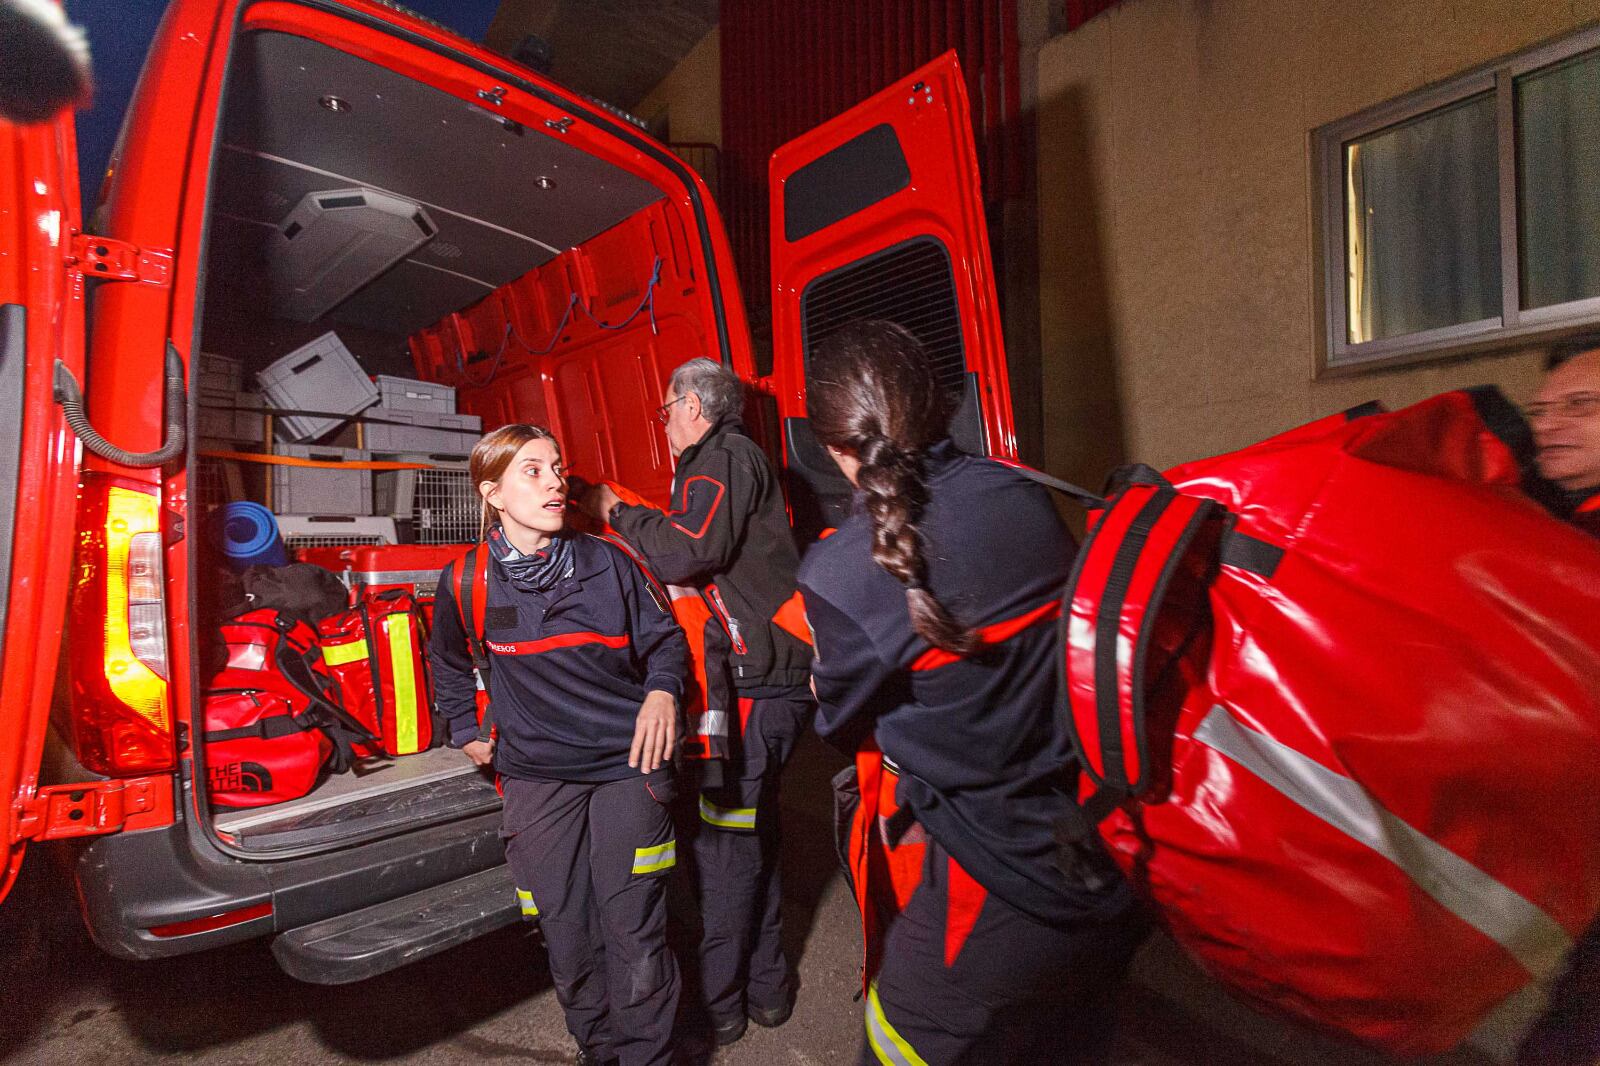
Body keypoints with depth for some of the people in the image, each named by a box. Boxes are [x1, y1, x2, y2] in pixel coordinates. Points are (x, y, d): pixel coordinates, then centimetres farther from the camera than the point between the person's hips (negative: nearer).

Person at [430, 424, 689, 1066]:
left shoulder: (608, 561, -3)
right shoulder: (467, 583, -1)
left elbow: (663, 636, 5)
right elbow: (449, 664, 19)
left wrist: (662, 690, -13)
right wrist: (466, 733, 20)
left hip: (627, 765, 0)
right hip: (537, 778, 1)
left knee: (635, 938, 1)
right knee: (568, 942, 10)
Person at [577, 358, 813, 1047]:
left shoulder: (723, 456, -9)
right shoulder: (731, 458, 22)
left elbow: (687, 552, -23)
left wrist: (616, 512, -7)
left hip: (755, 680, -10)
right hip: (775, 674, 10)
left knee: (723, 837, 2)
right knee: (750, 829, 19)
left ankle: (717, 1004, 20)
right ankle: (765, 987, 33)